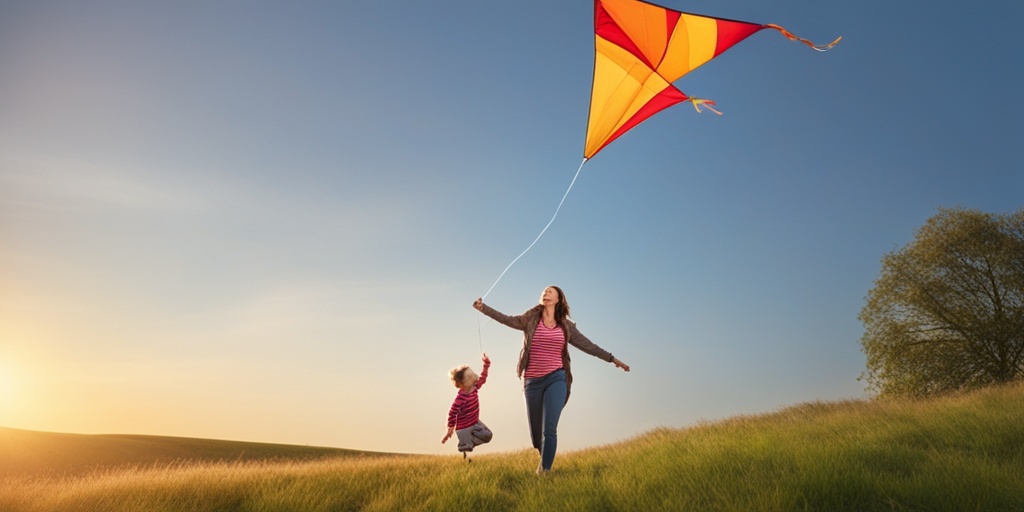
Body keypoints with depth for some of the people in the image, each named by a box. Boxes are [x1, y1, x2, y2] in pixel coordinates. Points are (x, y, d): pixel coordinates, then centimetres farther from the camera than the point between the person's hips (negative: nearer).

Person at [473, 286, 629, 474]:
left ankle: (545, 471, -4)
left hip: (556, 379, -1)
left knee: (549, 430, -15)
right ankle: (545, 460, 39)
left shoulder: (566, 325, 8)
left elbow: (588, 345, 12)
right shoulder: (531, 318, 5)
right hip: (532, 382, 1)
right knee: (536, 433, 10)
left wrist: (612, 359, 11)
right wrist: (483, 308, -22)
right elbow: (507, 319, -9)